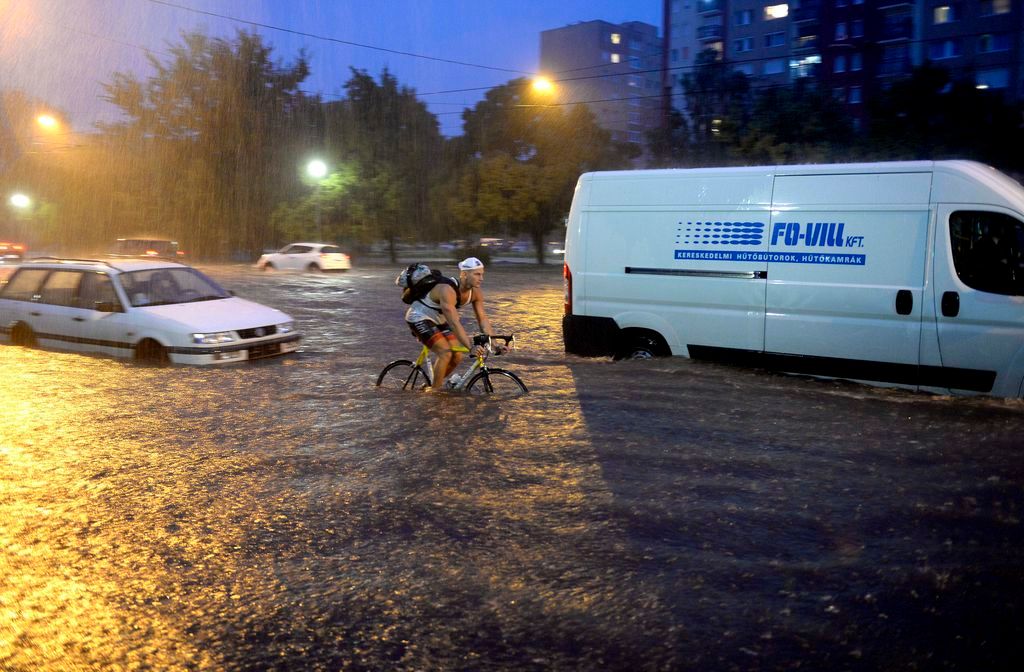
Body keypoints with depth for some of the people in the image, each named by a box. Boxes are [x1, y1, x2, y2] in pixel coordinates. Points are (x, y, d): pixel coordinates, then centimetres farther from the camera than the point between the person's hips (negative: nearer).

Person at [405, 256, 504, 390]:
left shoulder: (476, 292, -12)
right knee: (445, 353, -22)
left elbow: (482, 319, -9)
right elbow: (454, 324, -42)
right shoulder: (448, 290, -36)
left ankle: (432, 384, 19)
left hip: (438, 320, 8)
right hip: (419, 318, -8)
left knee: (457, 356, -2)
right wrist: (471, 347, -48)